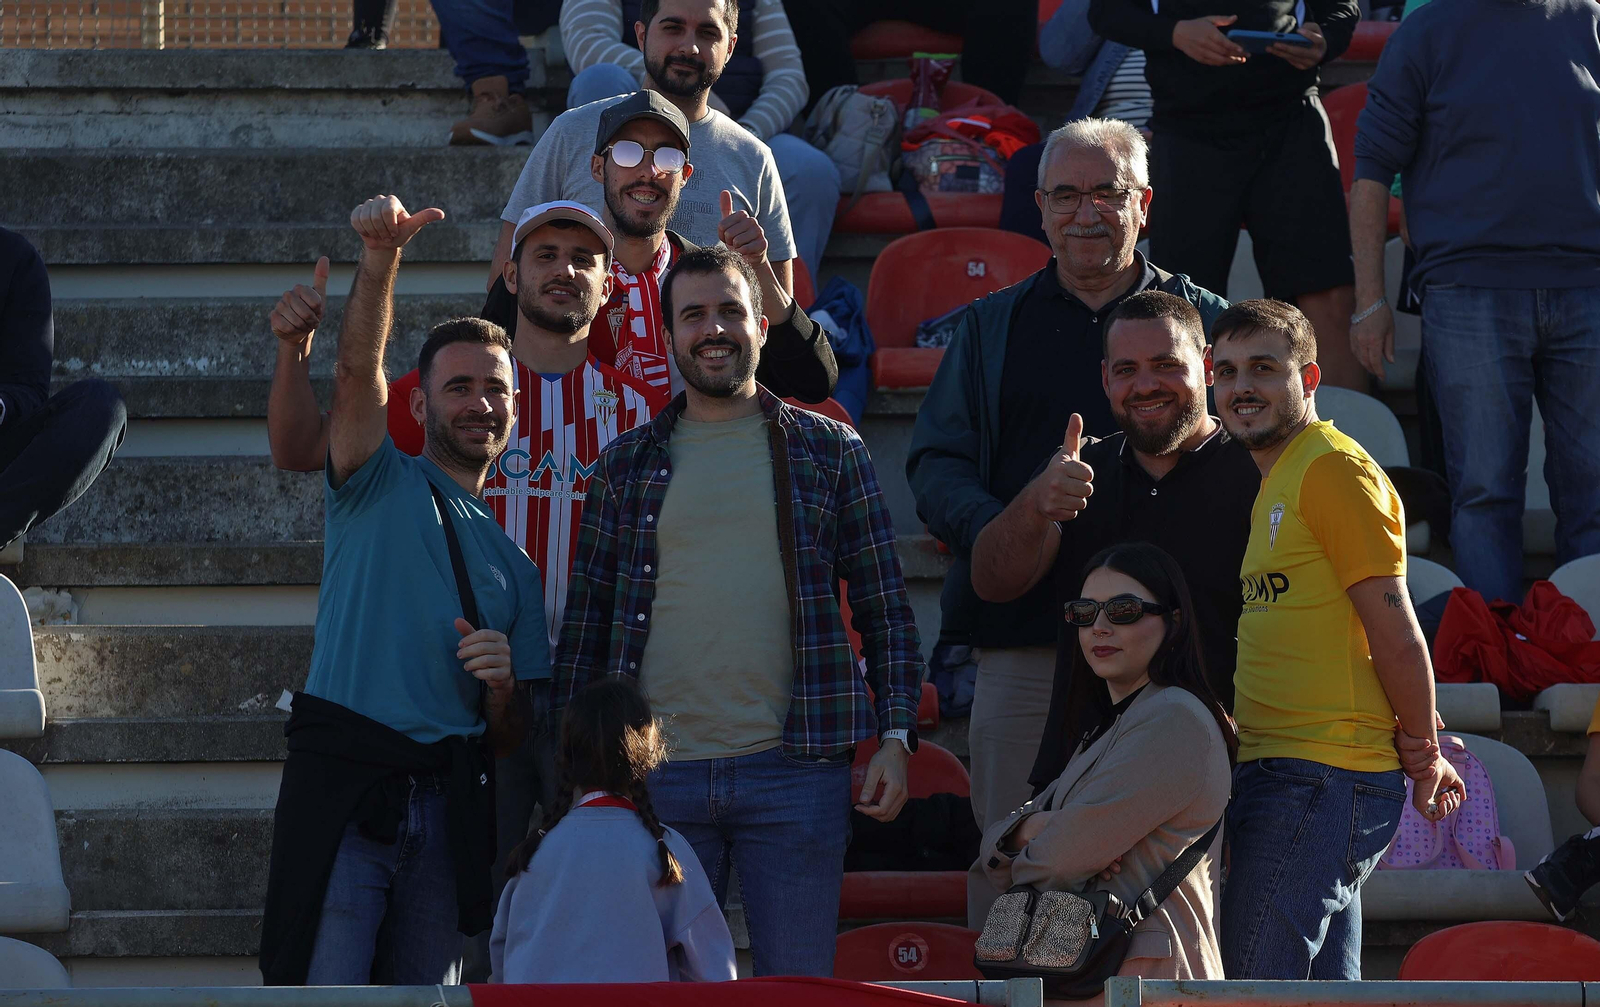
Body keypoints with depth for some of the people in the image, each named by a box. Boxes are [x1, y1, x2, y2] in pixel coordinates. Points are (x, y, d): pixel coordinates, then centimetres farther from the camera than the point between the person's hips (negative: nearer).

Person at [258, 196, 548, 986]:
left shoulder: (514, 562, 22)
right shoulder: (379, 486, 13)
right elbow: (358, 372, -8)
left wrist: (504, 688, -3)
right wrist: (380, 259, -23)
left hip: (447, 802, 4)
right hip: (345, 780, -4)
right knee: (322, 988, -13)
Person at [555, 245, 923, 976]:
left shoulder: (830, 450, 8)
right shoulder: (627, 465, 12)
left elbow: (883, 607, 7)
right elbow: (586, 622, 13)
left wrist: (895, 735, -2)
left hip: (794, 771, -1)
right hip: (656, 773, 1)